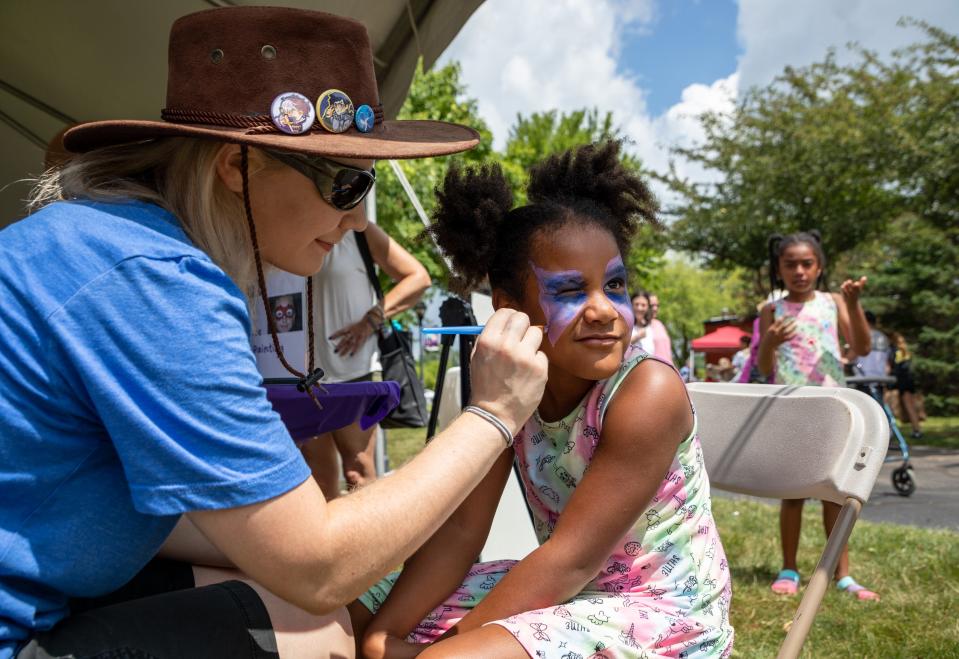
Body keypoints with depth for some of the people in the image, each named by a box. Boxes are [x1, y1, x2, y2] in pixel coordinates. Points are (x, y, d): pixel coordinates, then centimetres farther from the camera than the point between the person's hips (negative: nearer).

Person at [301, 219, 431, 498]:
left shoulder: (358, 231, 1)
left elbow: (418, 276, -3)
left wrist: (372, 318, -12)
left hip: (353, 373, -3)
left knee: (358, 472, -1)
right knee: (319, 476, 8)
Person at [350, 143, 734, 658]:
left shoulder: (648, 392, -23)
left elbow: (571, 559, -24)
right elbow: (460, 530, -4)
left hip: (663, 612, -6)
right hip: (569, 594, 6)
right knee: (352, 617, 5)